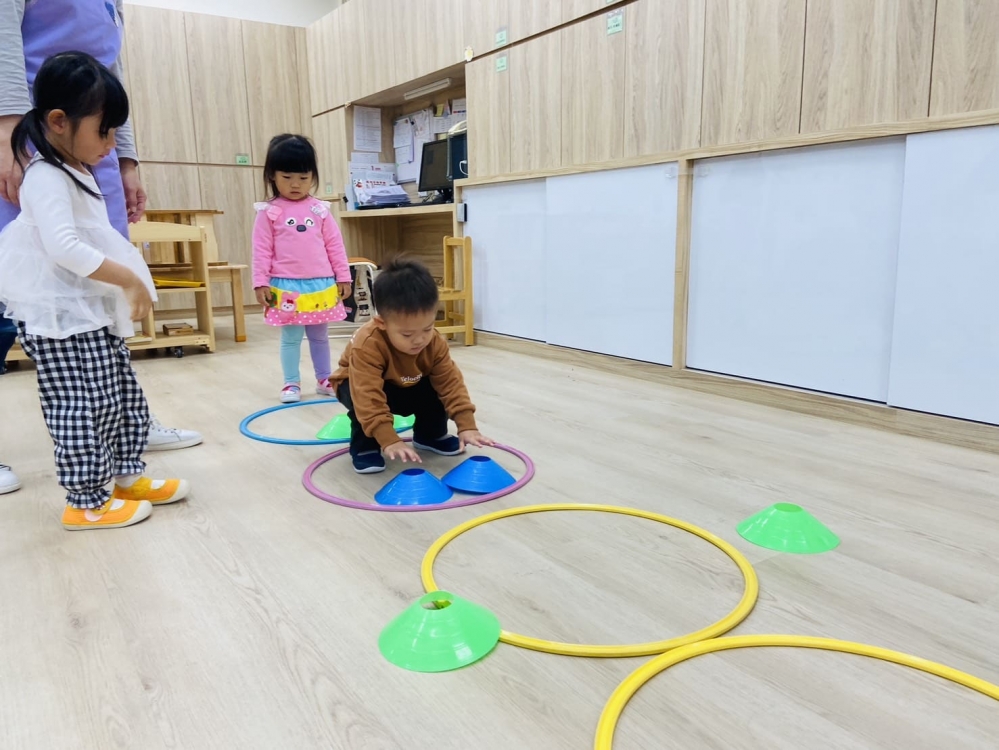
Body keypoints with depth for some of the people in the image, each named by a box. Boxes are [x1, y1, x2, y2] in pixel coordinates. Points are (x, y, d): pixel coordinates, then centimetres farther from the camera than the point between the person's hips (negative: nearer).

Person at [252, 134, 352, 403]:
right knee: (291, 337, 4)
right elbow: (262, 250, -2)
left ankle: (324, 379, 27)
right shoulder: (269, 212, -1)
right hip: (286, 286, -2)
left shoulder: (320, 210, 5)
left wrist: (343, 277, 6)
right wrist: (261, 283, -6)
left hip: (321, 284, 3)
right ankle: (291, 383, 16)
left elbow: (334, 245, 7)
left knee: (320, 335, 14)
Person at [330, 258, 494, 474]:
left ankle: (430, 435, 9)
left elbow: (451, 383, -25)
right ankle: (364, 447, -12)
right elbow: (369, 398, -48)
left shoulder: (435, 342, -26)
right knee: (361, 399, -37)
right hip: (361, 385, -4)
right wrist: (389, 441, -54)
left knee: (435, 389, -19)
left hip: (407, 387, 5)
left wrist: (467, 426, -34)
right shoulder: (368, 346, -43)